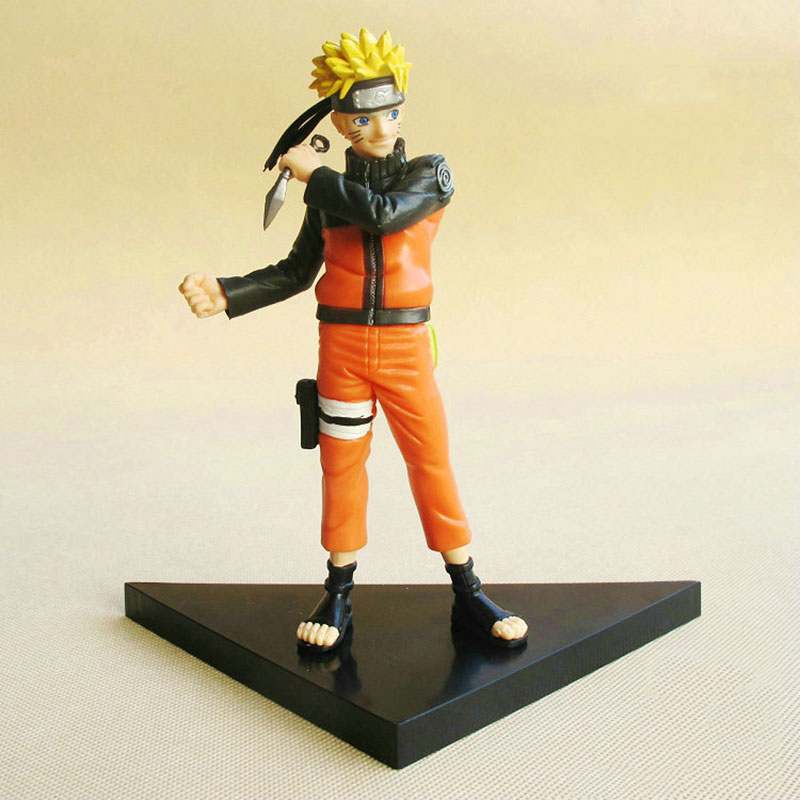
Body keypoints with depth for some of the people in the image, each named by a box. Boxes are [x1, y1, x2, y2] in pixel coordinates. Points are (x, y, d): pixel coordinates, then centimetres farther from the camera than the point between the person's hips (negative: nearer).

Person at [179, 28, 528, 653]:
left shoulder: (430, 175, 0)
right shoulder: (328, 193, 7)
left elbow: (382, 213, -20)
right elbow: (296, 272, 11)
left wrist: (312, 174, -9)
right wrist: (225, 294, -1)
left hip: (406, 348, -2)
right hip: (341, 345, 2)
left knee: (433, 462, 0)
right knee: (342, 466, 7)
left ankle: (468, 596, 12)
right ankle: (339, 595, 21)